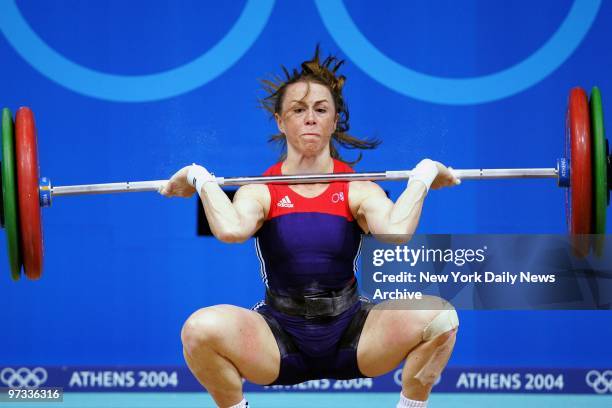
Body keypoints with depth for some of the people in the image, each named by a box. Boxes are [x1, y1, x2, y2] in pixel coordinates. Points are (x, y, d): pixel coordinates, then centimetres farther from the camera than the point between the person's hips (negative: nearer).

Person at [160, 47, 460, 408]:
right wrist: (203, 181, -15)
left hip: (351, 335, 1)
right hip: (280, 337, 0)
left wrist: (422, 179, -15)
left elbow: (395, 234, -25)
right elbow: (231, 230, -27)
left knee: (440, 317, -25)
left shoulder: (359, 190, -2)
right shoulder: (260, 191, -2)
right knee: (201, 329, -31)